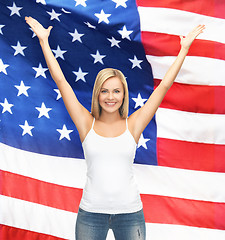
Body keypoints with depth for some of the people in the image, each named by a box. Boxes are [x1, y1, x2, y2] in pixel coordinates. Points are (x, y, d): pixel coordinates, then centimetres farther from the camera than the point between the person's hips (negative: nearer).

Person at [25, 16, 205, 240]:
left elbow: (164, 85, 3)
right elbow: (60, 80, 0)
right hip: (91, 212, 0)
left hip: (130, 212, 0)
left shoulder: (133, 125, 0)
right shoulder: (87, 124, -1)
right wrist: (43, 40, 3)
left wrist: (184, 49, 6)